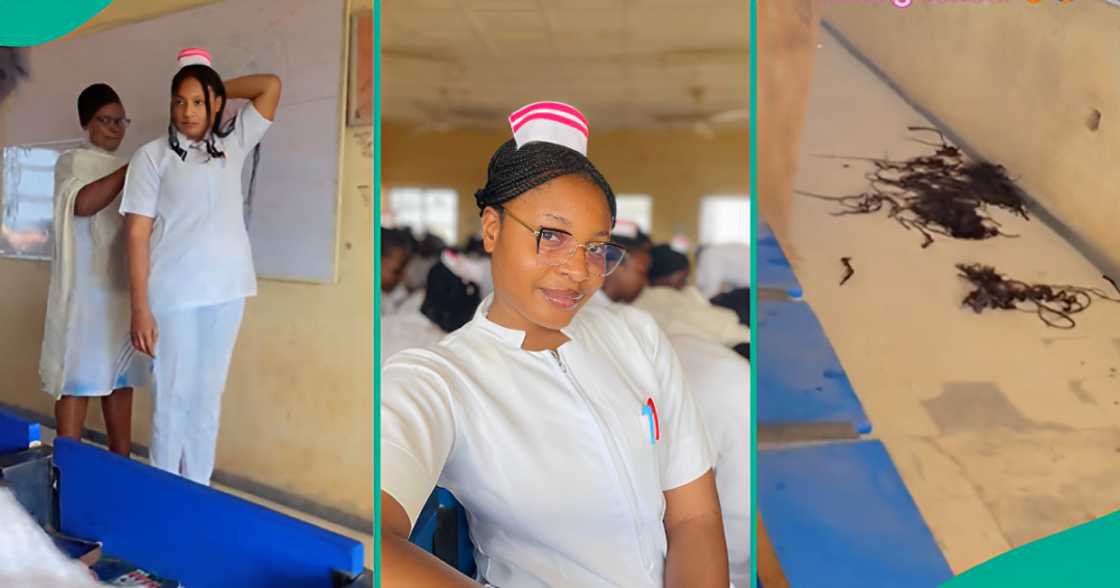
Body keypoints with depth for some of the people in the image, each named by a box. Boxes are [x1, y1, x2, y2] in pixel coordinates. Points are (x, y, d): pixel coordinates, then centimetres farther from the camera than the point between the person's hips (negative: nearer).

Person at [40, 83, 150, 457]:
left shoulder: (126, 169, 19)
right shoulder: (72, 162, 0)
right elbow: (82, 204, -21)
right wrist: (134, 167, -22)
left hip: (123, 288, 6)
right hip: (86, 290, -6)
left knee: (120, 375, 8)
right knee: (79, 375, -6)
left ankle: (121, 463, 14)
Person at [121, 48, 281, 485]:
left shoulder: (233, 144, 9)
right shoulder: (152, 156, -2)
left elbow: (271, 86, 8)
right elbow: (137, 235, -6)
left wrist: (218, 87, 8)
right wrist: (140, 308, -11)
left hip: (227, 291, 3)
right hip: (174, 296, -3)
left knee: (209, 396, 11)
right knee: (173, 397, 4)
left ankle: (197, 492, 23)